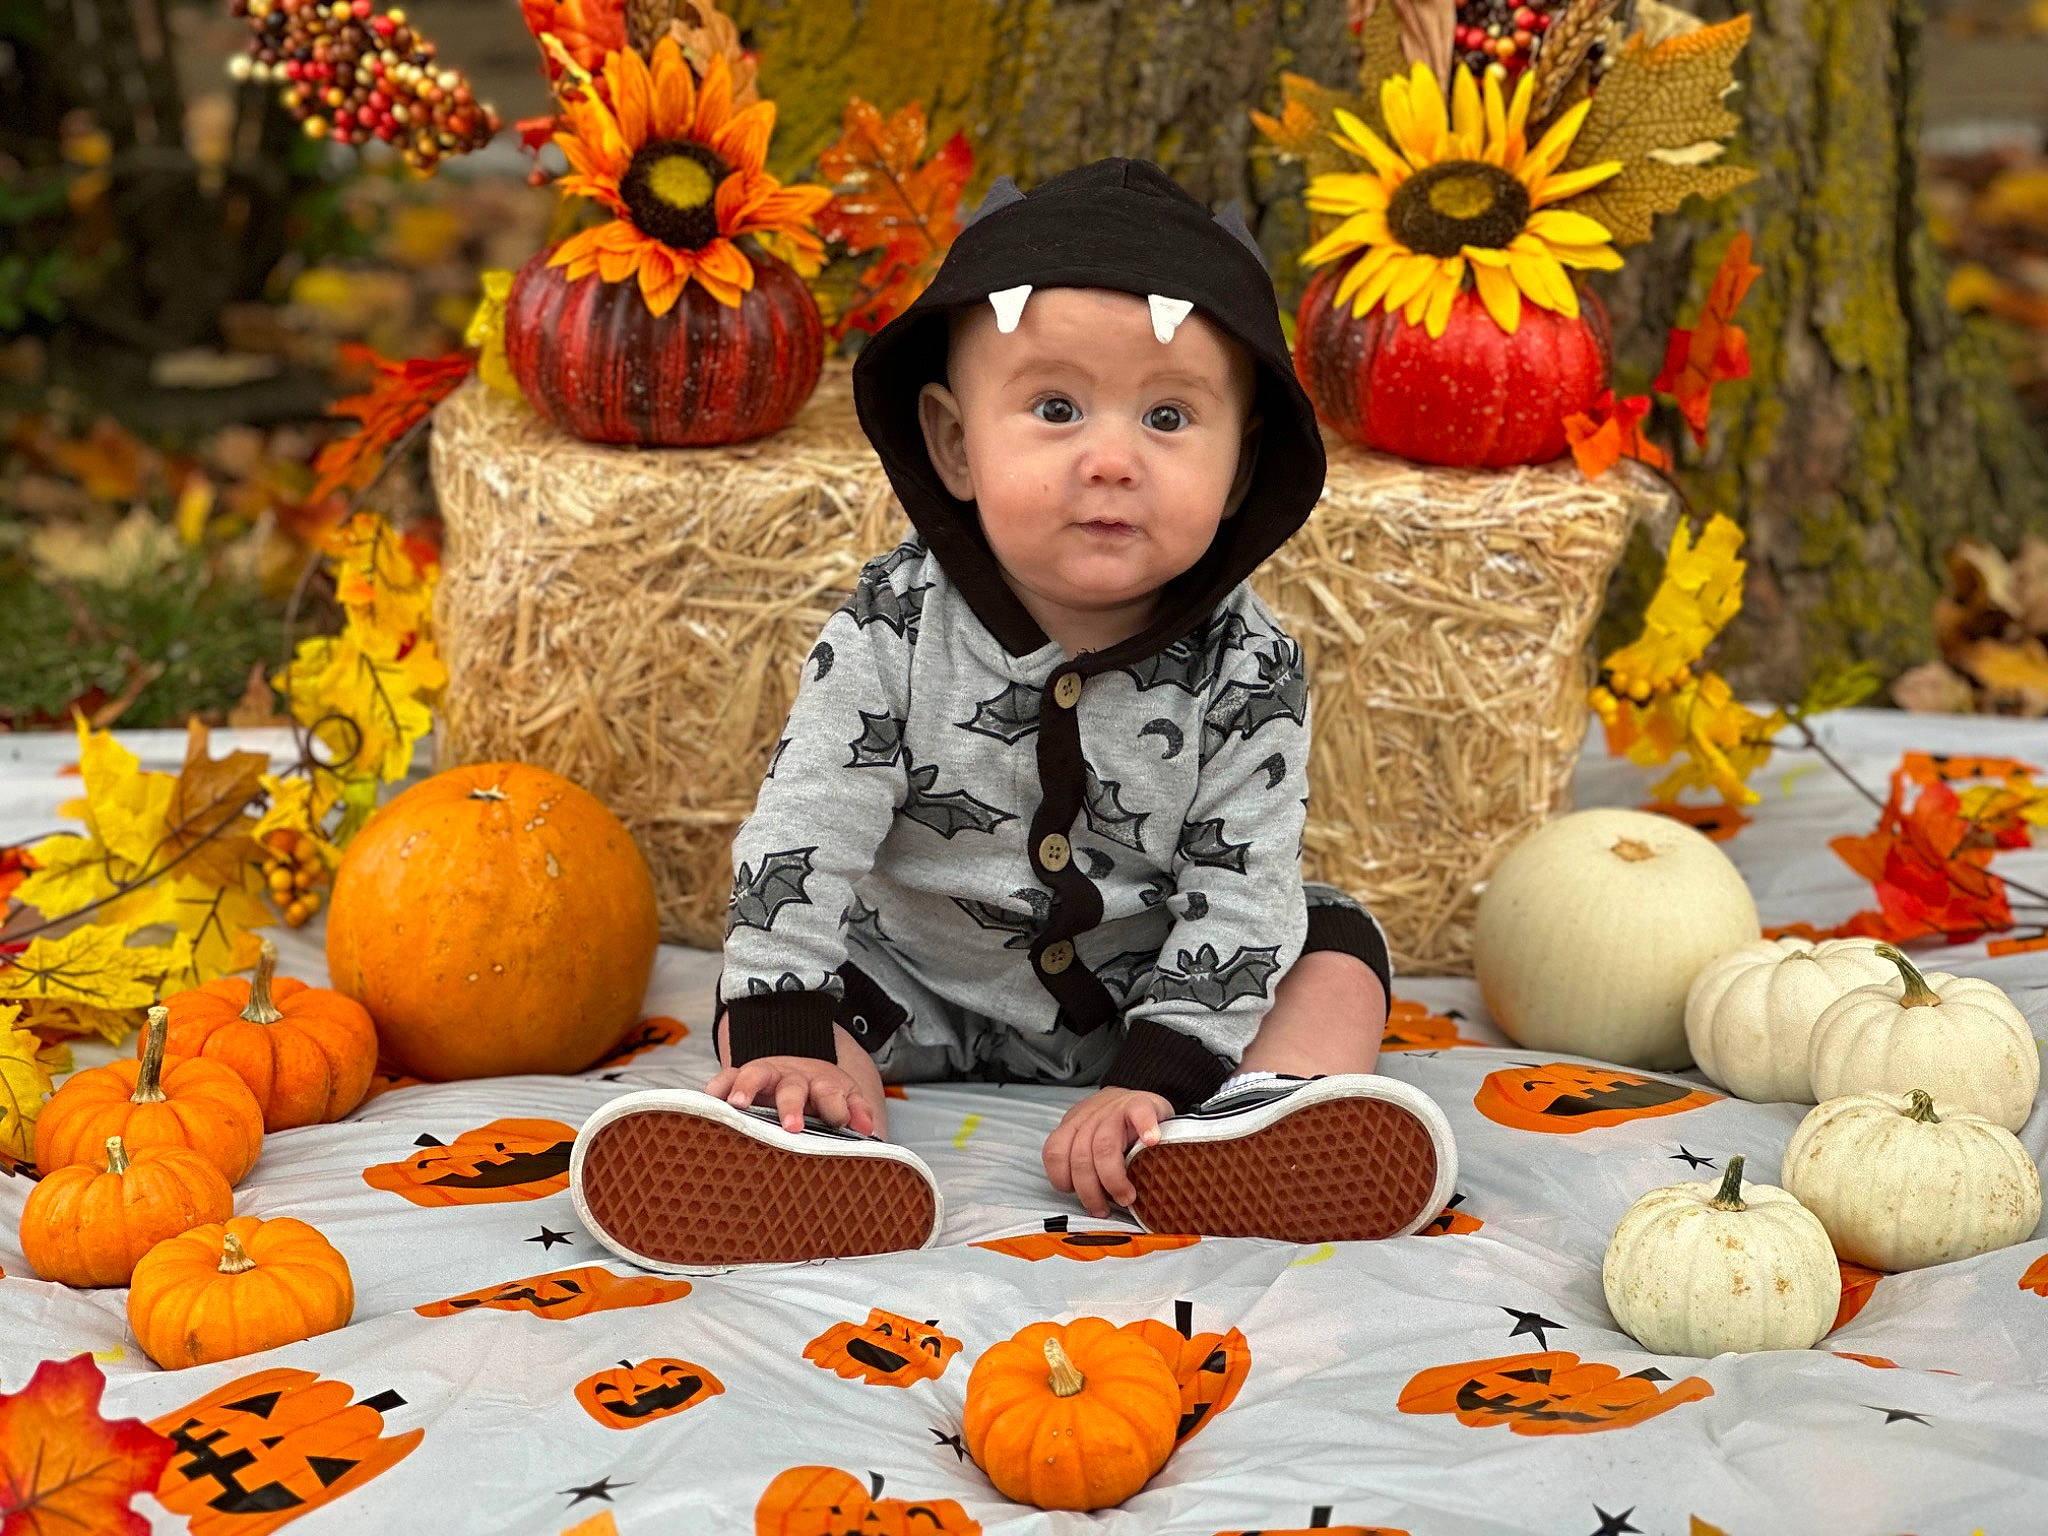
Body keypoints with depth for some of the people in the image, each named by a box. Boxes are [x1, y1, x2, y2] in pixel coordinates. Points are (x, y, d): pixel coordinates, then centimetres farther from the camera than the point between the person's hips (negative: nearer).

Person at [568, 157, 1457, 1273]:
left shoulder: (1246, 668, -19)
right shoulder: (895, 627, -21)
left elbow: (1240, 889, -19)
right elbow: (804, 827, -20)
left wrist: (1157, 1079, -29)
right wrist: (784, 1036, -28)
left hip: (1149, 987, 0)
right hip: (919, 982, 0)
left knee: (1336, 953, -14)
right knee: (757, 997, -17)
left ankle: (1251, 1119, -39)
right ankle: (806, 1140, -45)